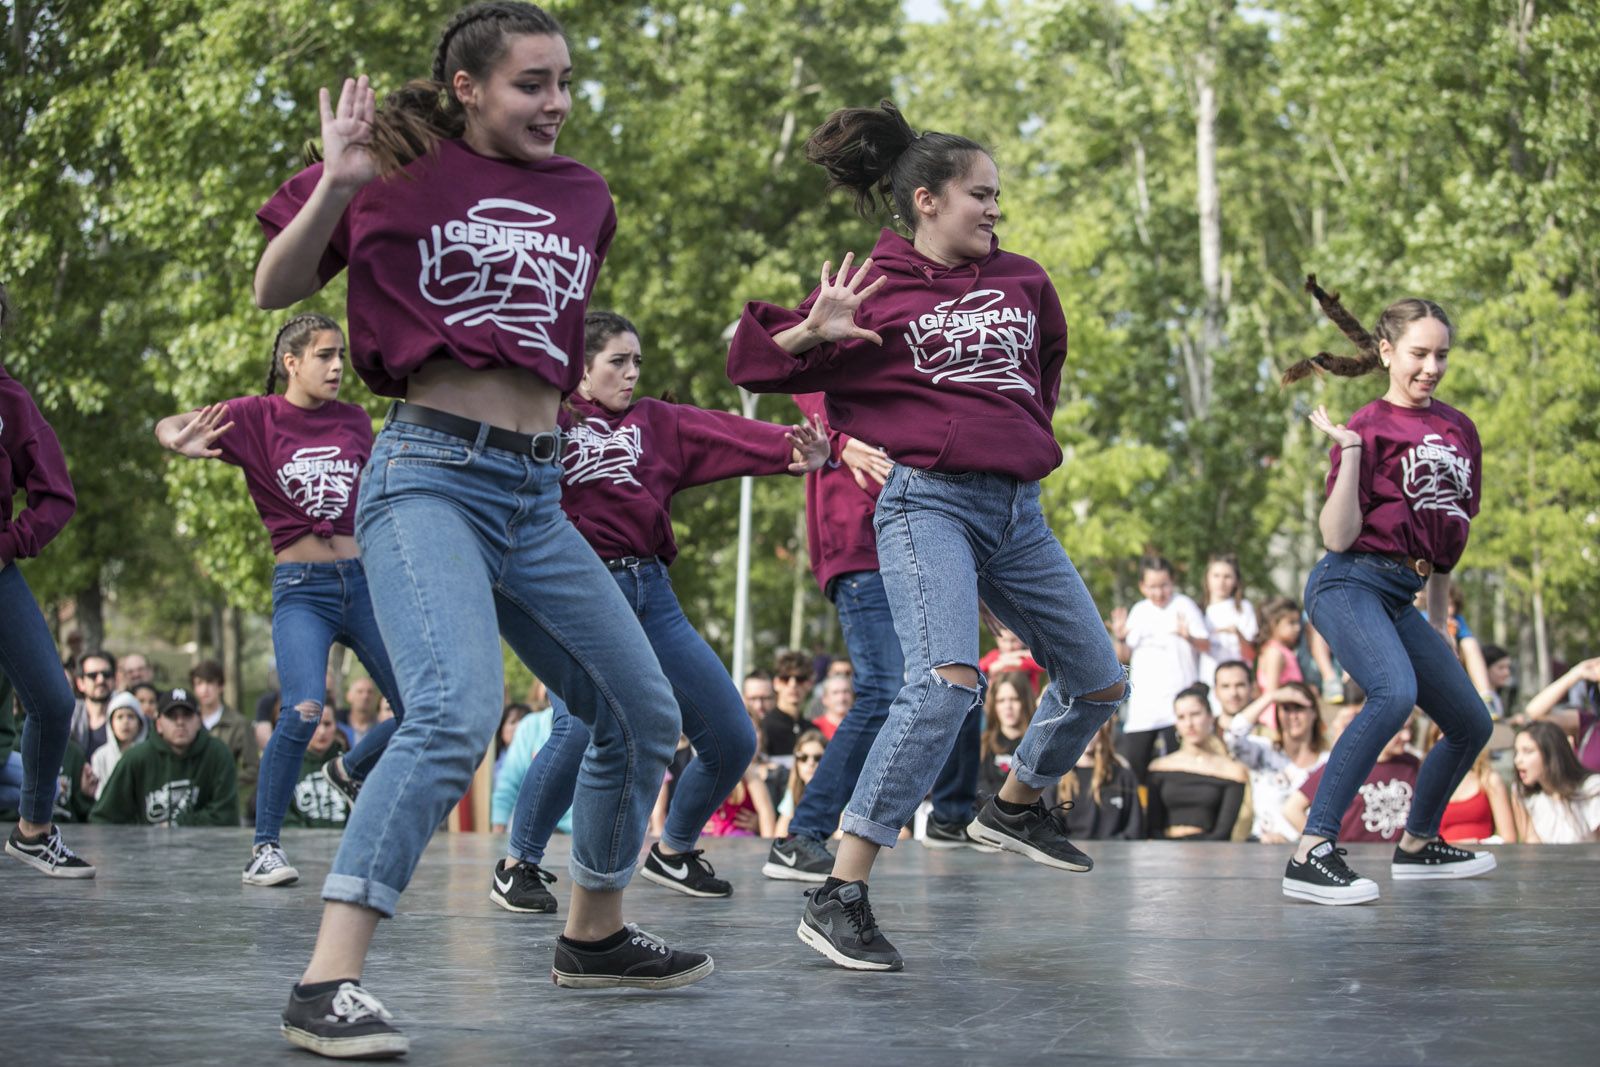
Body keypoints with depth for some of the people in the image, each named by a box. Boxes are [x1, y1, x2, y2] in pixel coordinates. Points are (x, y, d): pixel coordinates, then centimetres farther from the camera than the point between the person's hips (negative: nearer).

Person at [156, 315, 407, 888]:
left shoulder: (354, 421, 10)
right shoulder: (256, 417, -1)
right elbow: (167, 426, -10)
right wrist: (182, 441, -32)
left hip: (364, 580, 5)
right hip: (300, 587, -5)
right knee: (304, 709, -26)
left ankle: (351, 771, 33)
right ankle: (264, 847, -12)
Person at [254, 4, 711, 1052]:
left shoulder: (584, 198, 15)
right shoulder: (404, 171, -1)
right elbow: (275, 291, -2)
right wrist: (333, 192, -16)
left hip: (537, 496, 7)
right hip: (430, 475, -7)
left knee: (645, 717, 13)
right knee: (459, 710, -29)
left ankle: (596, 933, 34)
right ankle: (327, 984, -29)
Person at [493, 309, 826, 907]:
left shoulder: (656, 423, 13)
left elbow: (724, 434, -2)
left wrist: (795, 448, -19)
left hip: (652, 594, 5)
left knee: (732, 740, 4)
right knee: (579, 728, -28)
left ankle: (671, 852, 30)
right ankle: (518, 862, -4)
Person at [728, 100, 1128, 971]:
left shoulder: (1022, 281, 14)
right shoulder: (875, 289, -2)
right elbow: (752, 361, -3)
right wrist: (813, 332, -20)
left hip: (1019, 512, 7)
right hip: (929, 502, -7)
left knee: (1100, 683, 15)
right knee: (946, 684, -28)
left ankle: (1016, 805, 44)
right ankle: (838, 898, -26)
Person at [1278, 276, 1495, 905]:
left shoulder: (1459, 429, 15)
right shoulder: (1370, 427, -4)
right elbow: (1339, 536, -13)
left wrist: (1440, 618, 24)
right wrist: (1351, 453, -21)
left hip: (1401, 599, 8)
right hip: (1351, 583, -8)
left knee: (1472, 724, 12)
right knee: (1395, 693, -33)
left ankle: (1417, 847, 34)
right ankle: (1312, 855, -36)